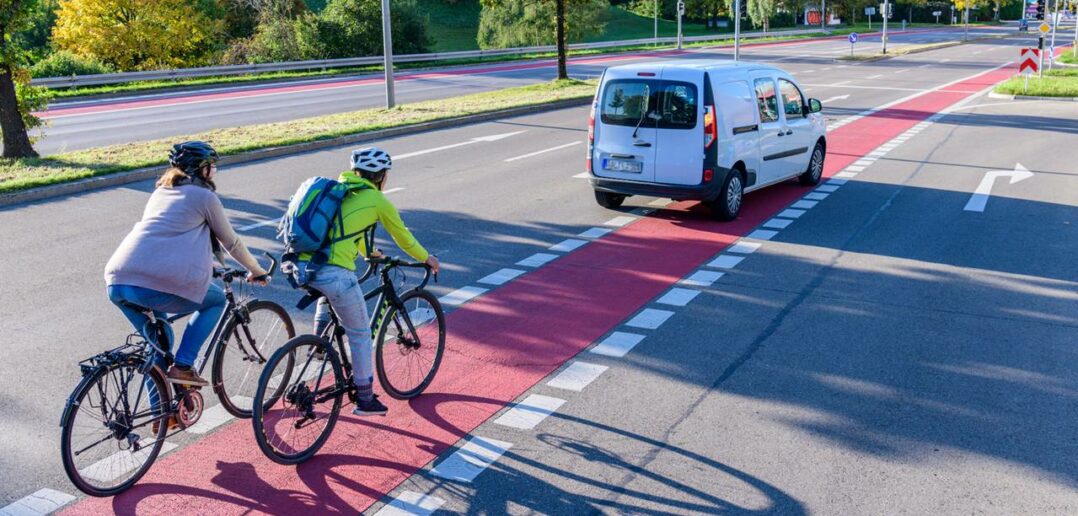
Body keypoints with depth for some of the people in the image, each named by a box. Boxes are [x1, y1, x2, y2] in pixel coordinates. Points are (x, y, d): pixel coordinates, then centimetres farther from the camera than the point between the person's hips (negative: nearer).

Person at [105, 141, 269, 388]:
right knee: (216, 300, 19)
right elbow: (231, 242, 16)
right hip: (156, 286, -7)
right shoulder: (204, 195, 8)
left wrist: (205, 263, 56)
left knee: (157, 340, 29)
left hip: (116, 282, 7)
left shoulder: (160, 192, 28)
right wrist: (256, 271, 32)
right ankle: (182, 366, 8)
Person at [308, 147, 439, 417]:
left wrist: (369, 253, 54)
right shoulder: (378, 200, 3)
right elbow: (403, 238, 15)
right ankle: (365, 400, 20)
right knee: (360, 334, 10)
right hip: (335, 274, -7)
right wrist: (427, 258, 32)